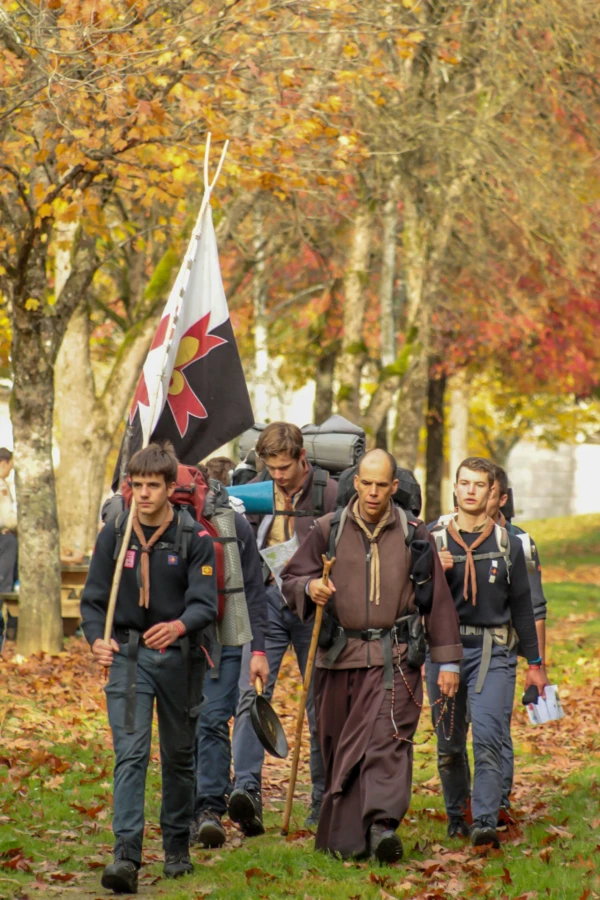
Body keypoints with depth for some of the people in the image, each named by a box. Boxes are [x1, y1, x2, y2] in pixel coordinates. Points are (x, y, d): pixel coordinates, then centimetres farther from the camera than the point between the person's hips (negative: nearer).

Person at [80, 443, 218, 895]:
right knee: (130, 753, -13)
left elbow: (205, 603, -11)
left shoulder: (195, 538, -3)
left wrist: (180, 626, -33)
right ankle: (126, 855, -21)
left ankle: (177, 848, 27)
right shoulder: (114, 535, 2)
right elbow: (93, 599, 5)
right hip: (128, 655, 0)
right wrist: (96, 638, -15)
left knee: (179, 755, 12)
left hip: (179, 656, 0)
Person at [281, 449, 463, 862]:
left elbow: (438, 599, 8)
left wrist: (448, 660, 5)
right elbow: (291, 578, 12)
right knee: (339, 748, 7)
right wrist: (310, 588, -13)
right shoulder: (329, 530, 5)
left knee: (387, 739, -18)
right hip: (339, 657, 2)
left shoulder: (415, 535, 4)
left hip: (394, 657, -2)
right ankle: (344, 839, 18)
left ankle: (383, 826, -30)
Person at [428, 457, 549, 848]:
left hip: (490, 652, -2)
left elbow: (522, 605, 12)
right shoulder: (435, 542, 6)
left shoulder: (508, 544, 6)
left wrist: (535, 662, 12)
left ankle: (486, 822, -22)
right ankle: (456, 815, 27)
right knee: (449, 746, 8)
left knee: (487, 737, -17)